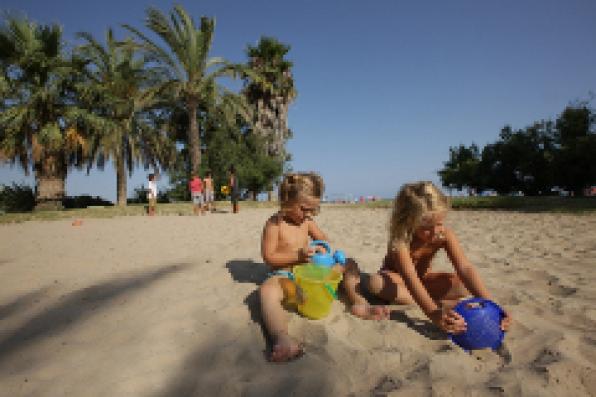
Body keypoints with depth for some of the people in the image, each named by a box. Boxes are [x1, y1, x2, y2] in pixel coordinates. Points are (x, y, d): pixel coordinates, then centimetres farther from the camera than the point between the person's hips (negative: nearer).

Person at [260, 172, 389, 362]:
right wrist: (297, 256, -24)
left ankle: (357, 301, -12)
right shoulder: (274, 224, -12)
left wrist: (323, 247, -8)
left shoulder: (307, 221, 6)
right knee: (267, 290, -43)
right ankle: (282, 339, -65)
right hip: (285, 275, -6)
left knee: (349, 264, 4)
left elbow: (323, 238, 18)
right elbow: (268, 257, -15)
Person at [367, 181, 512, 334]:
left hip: (423, 277, 3)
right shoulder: (399, 239, -35)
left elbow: (465, 269, -33)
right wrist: (433, 313, -64)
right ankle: (440, 303, -30)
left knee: (463, 285, -23)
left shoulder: (445, 235, -24)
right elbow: (411, 279, -48)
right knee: (375, 283, -38)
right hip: (397, 277, -3)